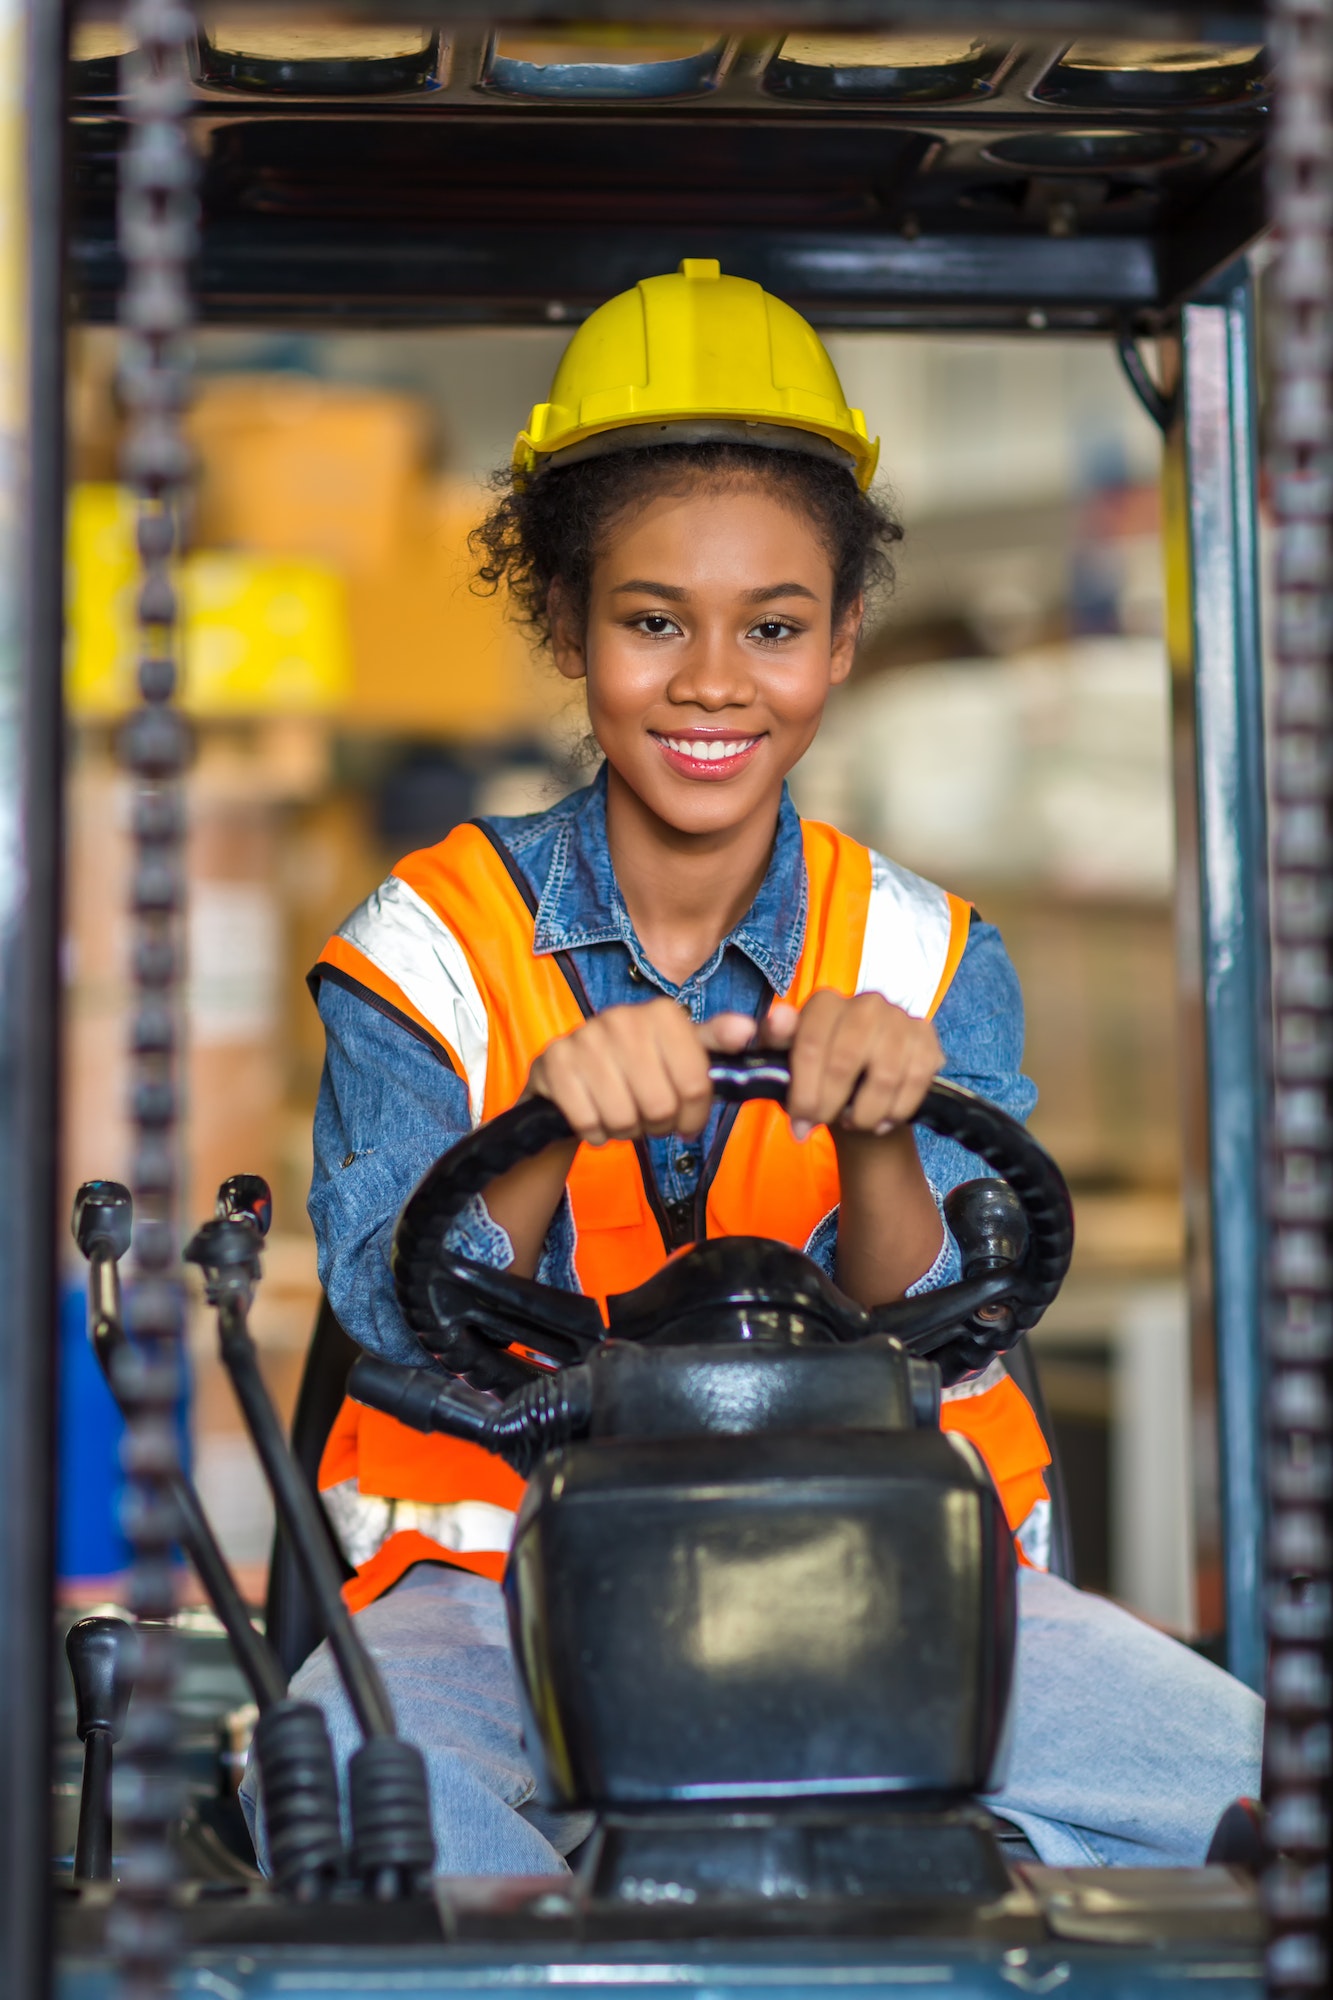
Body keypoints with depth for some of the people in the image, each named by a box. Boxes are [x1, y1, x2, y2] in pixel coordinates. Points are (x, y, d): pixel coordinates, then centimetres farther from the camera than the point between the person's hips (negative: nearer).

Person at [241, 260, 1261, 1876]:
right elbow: (395, 1324, -12)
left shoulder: (932, 963, 3)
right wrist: (555, 1130, -32)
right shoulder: (428, 946, 0)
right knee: (350, 1776, -35)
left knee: (1235, 1783, -22)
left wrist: (875, 1140, -28)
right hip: (495, 1576, -1)